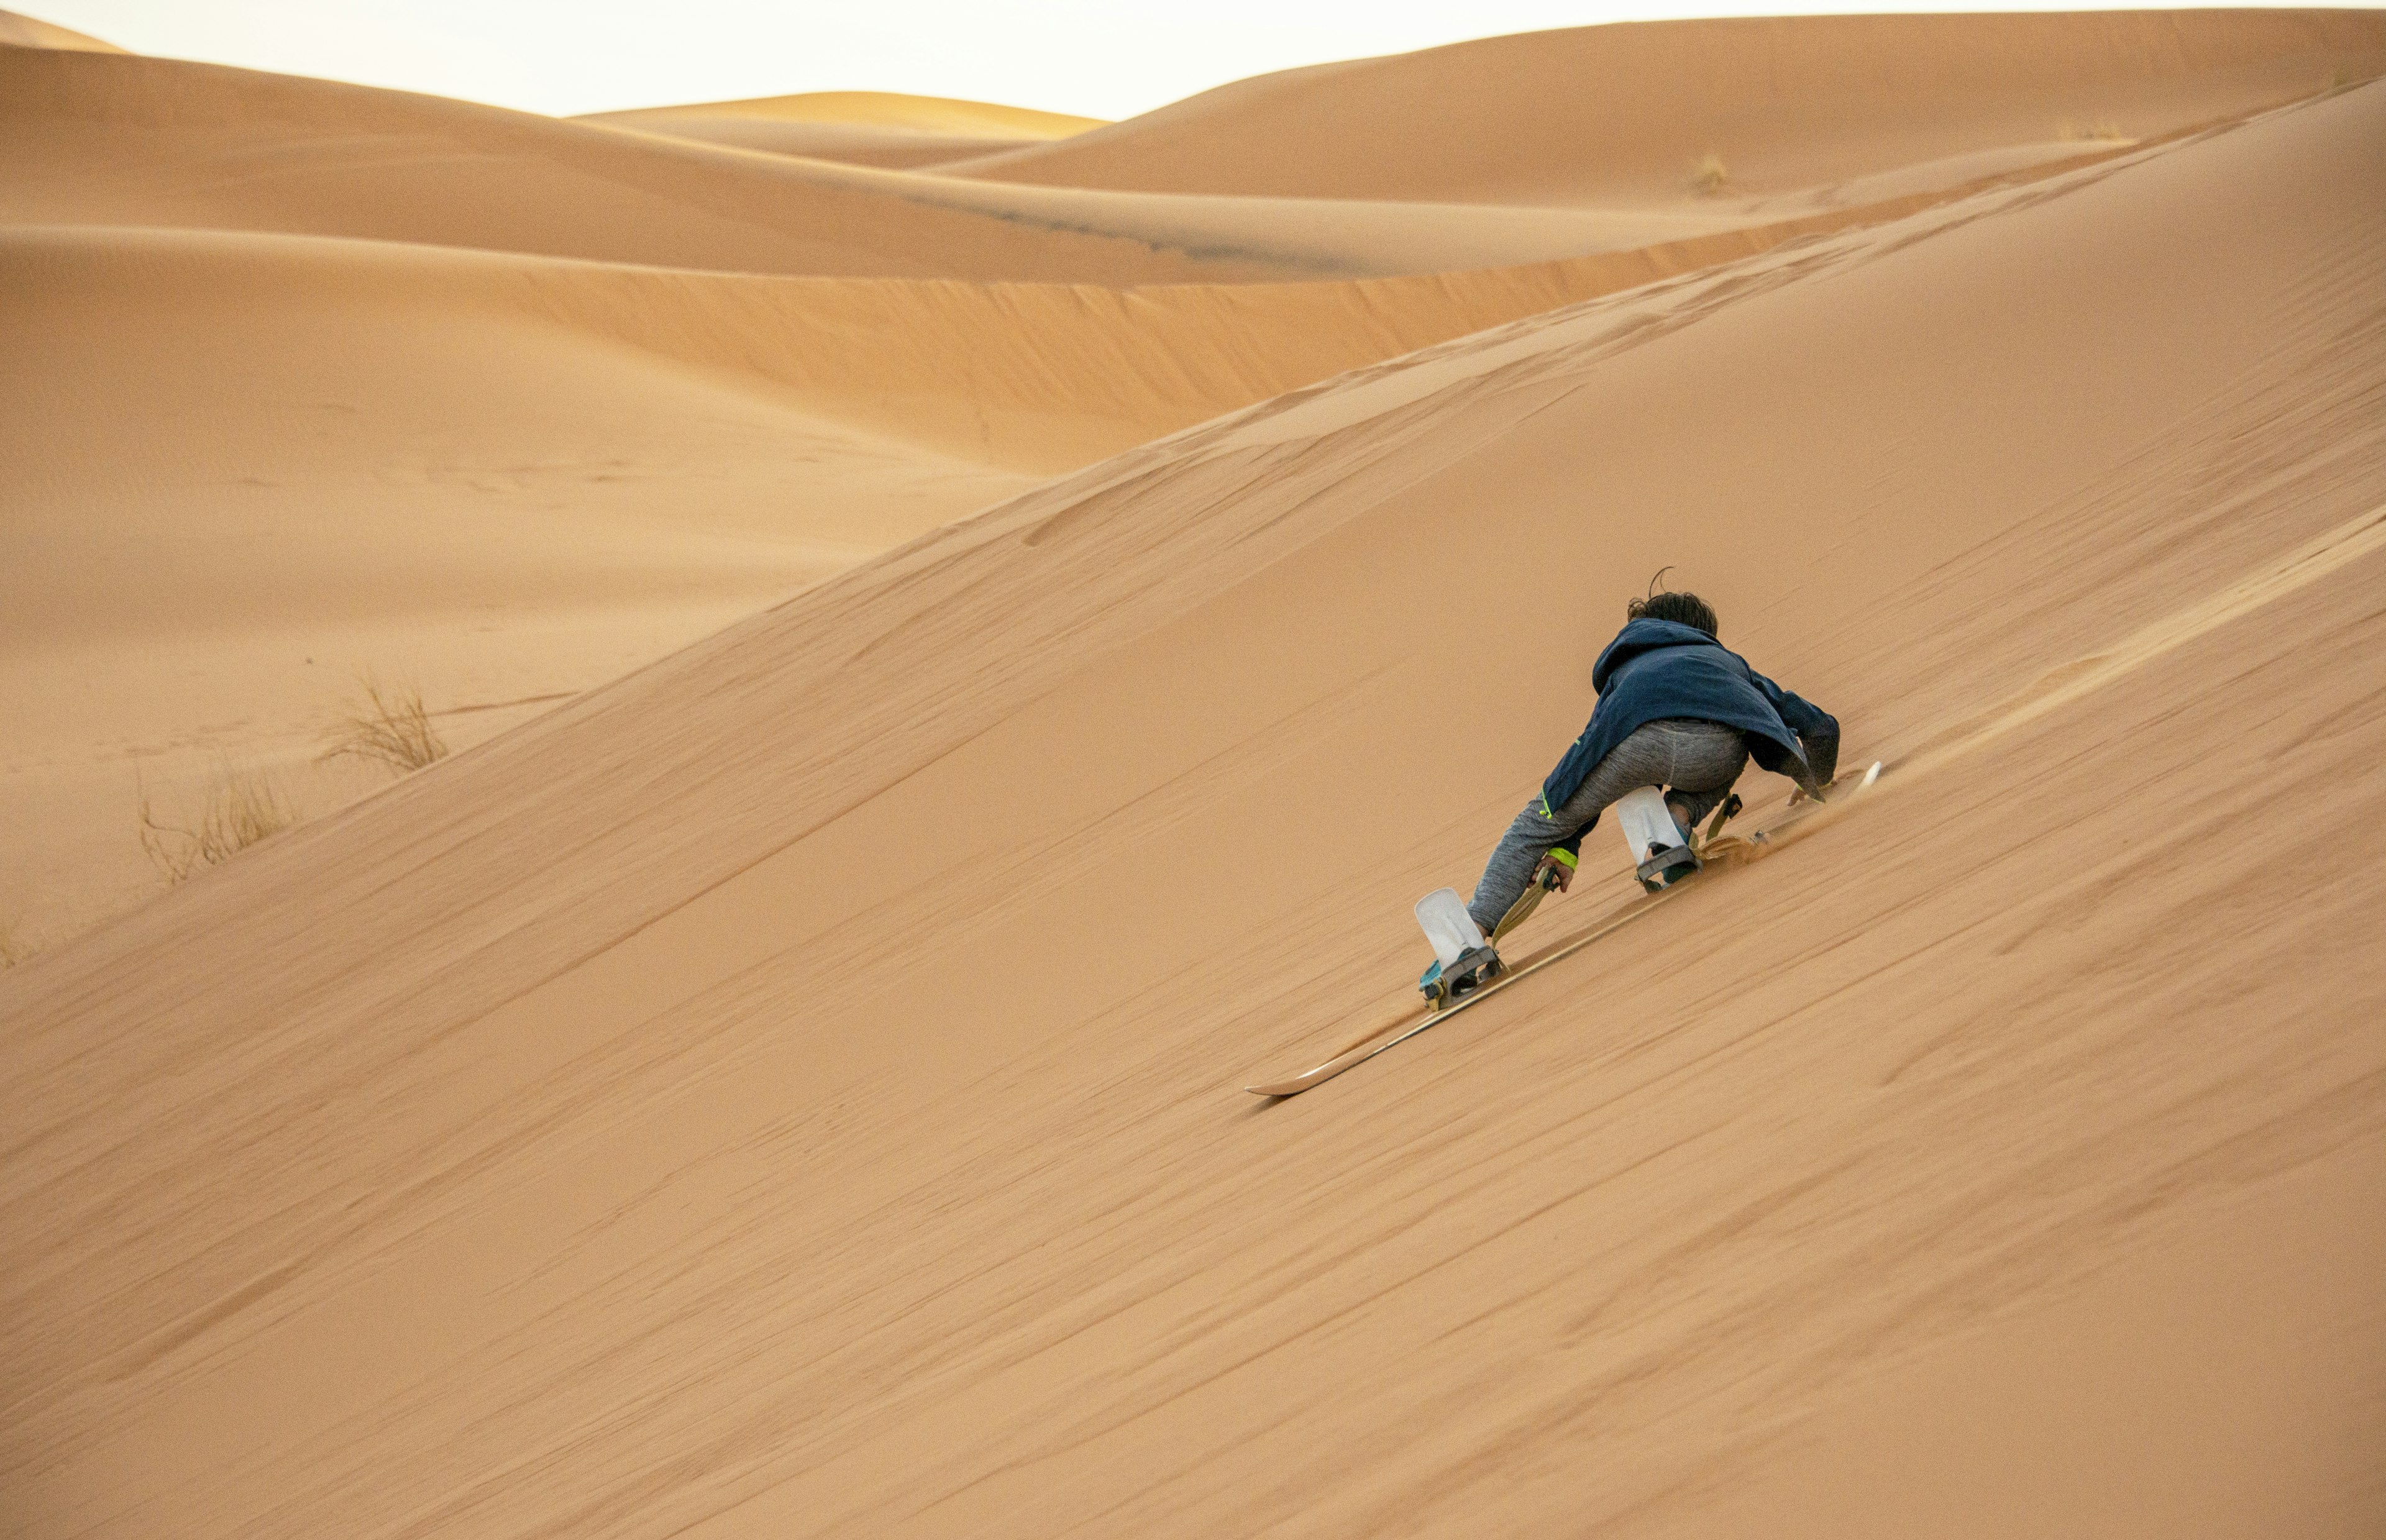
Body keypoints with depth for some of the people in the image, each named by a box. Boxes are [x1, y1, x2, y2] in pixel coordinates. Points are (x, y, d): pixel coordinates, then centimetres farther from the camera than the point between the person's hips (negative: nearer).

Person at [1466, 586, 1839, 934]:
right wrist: (1815, 785, 62)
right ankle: (1680, 814, 7)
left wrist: (1566, 849, 36)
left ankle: (1475, 927, -4)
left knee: (1539, 823, 14)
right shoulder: (1730, 661, 45)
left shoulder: (1627, 668, 44)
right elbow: (1821, 727, 42)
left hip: (1643, 739, -1)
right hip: (1717, 748, 1)